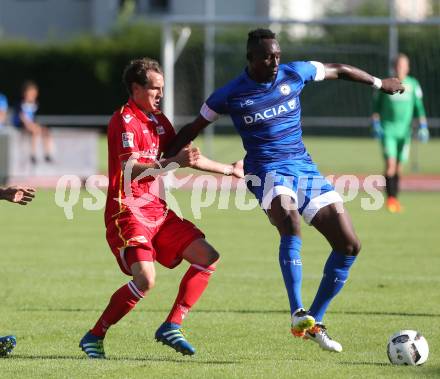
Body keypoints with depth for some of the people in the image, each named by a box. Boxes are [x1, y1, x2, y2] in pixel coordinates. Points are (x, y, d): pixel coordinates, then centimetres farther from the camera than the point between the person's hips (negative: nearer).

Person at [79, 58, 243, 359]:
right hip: (128, 211, -9)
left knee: (208, 258, 2)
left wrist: (230, 170, 35)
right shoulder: (125, 121, -12)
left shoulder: (159, 121, 16)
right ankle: (94, 337, -11)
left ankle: (171, 327, 5)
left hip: (158, 210, 9)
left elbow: (190, 158, 30)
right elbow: (130, 170, -25)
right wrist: (173, 162, -36)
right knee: (145, 279, -25)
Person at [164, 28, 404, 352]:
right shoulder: (231, 95, -5)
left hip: (305, 169, 5)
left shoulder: (294, 74, 1)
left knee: (349, 246, -3)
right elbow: (193, 129, 8)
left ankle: (314, 322, 9)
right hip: (267, 172, -5)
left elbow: (337, 70, 17)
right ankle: (298, 316, -40)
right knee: (291, 224, -37)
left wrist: (380, 83, 27)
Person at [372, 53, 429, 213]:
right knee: (390, 164, -15)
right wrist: (376, 124, 0)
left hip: (404, 131, 2)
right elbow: (376, 106, 8)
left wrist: (423, 127, 1)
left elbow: (419, 107, 8)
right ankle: (390, 198, -15)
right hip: (388, 130, -2)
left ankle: (395, 199, 16)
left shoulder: (413, 85, 5)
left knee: (399, 166, 6)